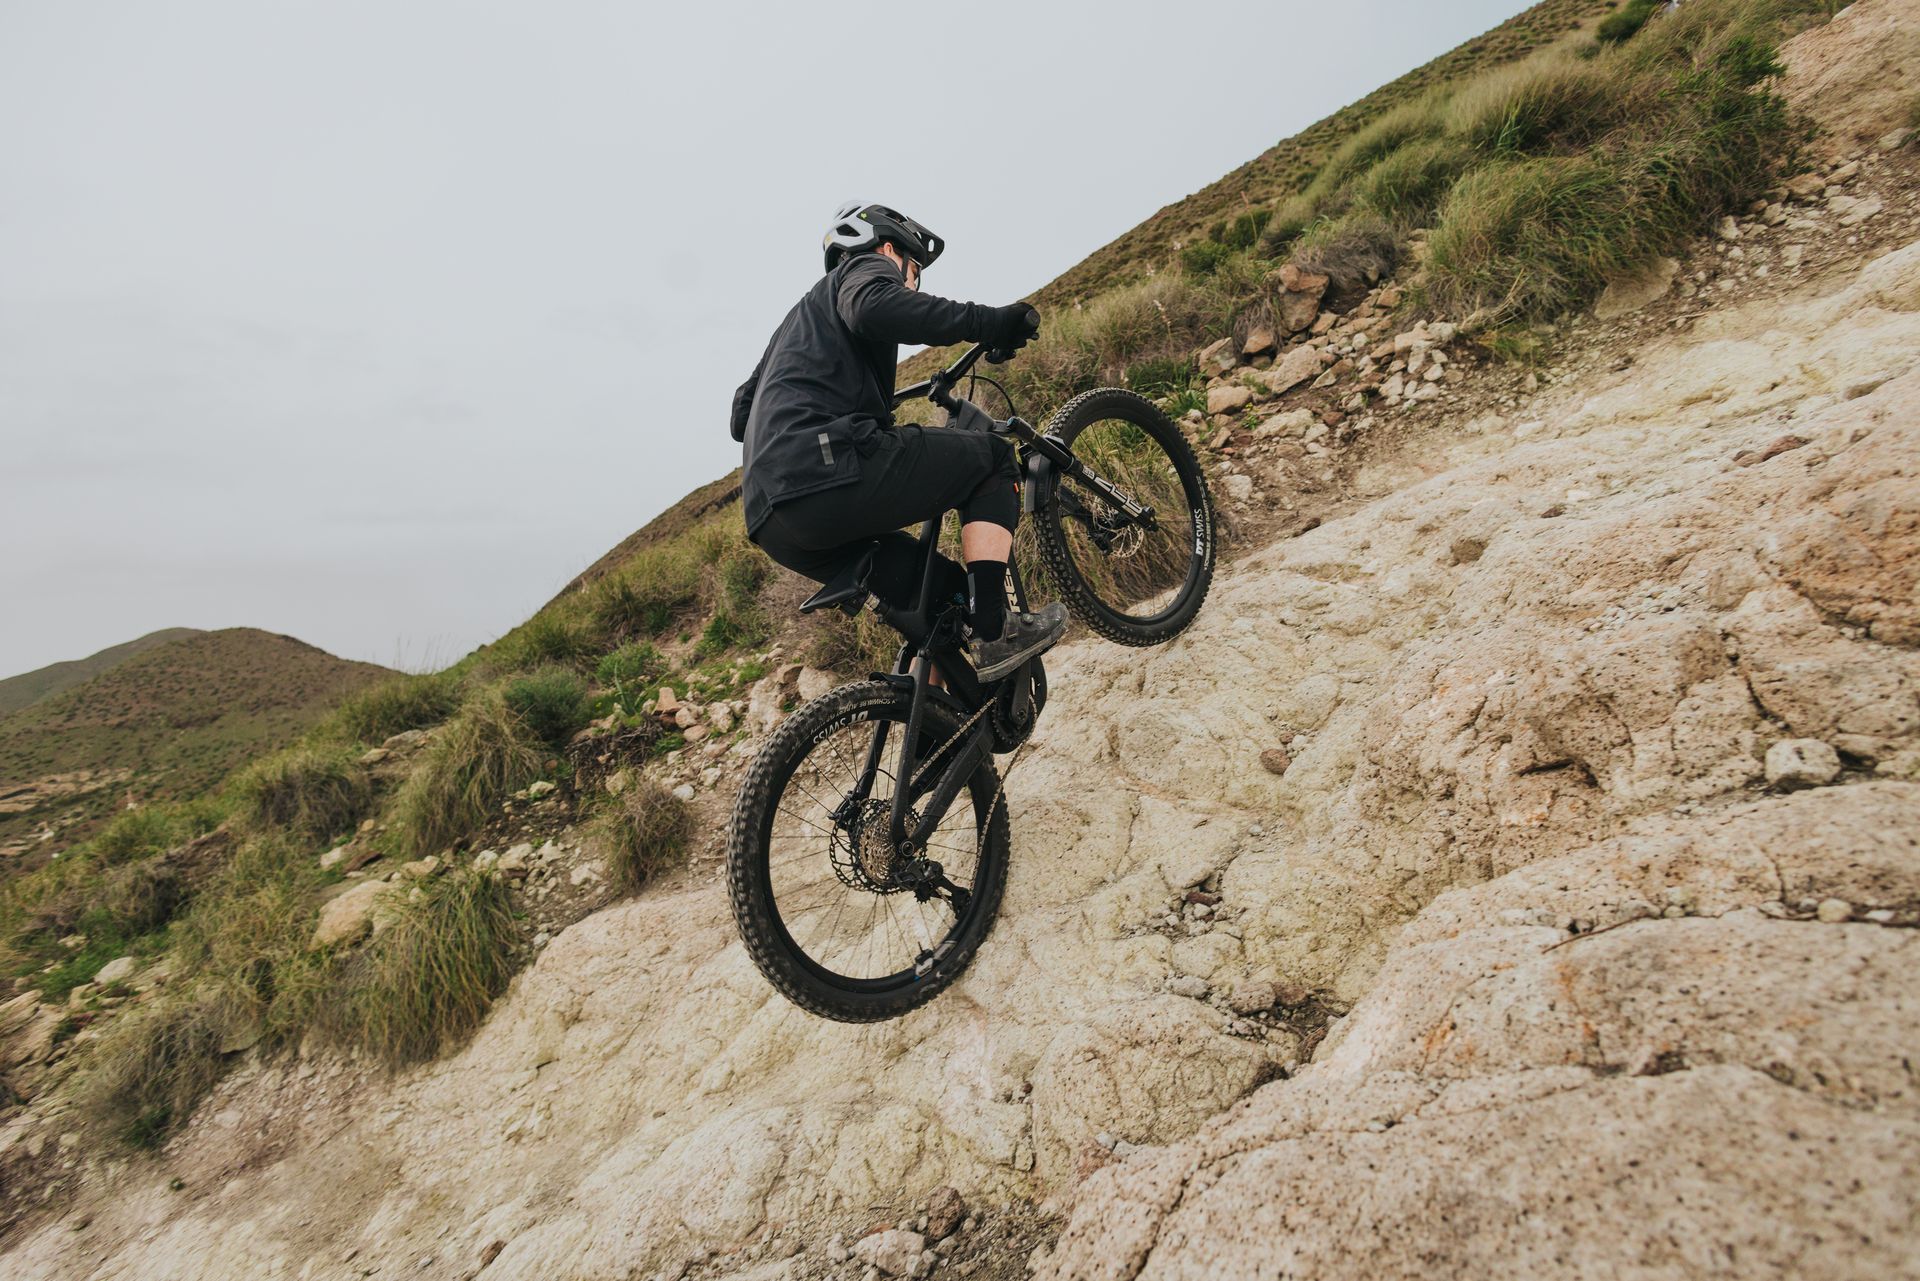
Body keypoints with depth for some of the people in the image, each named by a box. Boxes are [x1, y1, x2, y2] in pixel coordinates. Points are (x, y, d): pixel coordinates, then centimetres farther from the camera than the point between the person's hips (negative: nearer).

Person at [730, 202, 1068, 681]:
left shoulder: (805, 311, 38)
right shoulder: (867, 266, 12)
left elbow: (743, 411, 39)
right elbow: (874, 308, -15)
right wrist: (987, 321, -13)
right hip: (829, 469, -9)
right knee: (992, 459, 6)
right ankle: (992, 634, -7)